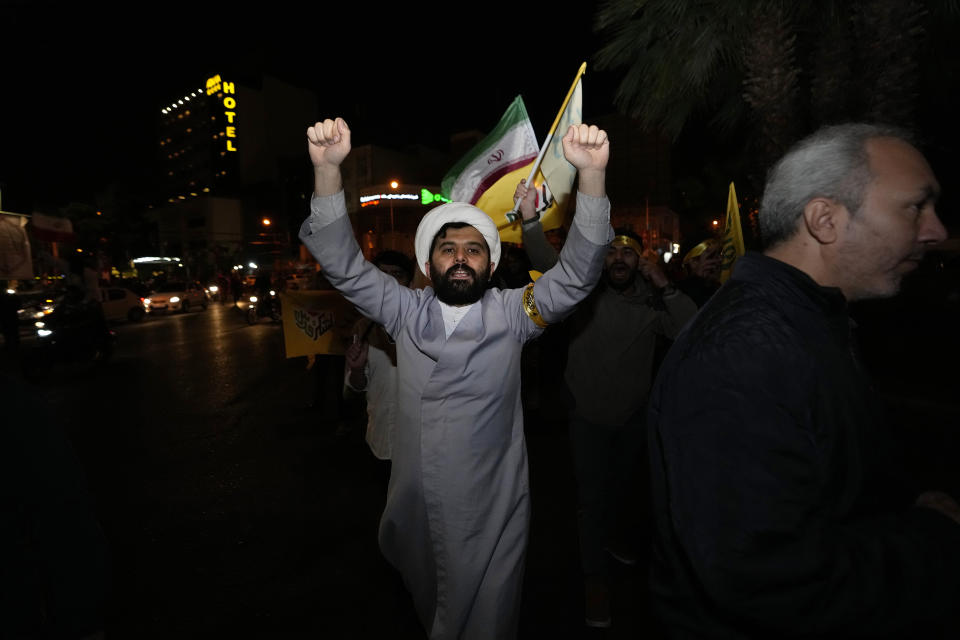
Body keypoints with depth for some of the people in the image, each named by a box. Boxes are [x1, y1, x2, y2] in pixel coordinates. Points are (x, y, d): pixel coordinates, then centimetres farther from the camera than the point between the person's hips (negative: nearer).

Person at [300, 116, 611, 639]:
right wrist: (327, 168, -24)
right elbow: (342, 265, -11)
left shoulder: (510, 314, -9)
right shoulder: (405, 312, -4)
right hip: (416, 510, 2)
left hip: (492, 515, -1)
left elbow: (576, 273, -18)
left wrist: (591, 174, -31)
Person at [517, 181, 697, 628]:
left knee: (626, 486, 24)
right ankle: (595, 580, 21)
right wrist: (529, 218, -41)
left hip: (634, 415, 4)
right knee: (593, 497, 3)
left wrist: (666, 287, -20)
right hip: (588, 416, -3)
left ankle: (620, 540, 53)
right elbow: (548, 263, -26)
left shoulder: (651, 303, -2)